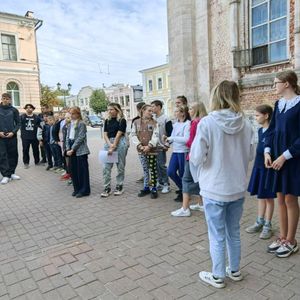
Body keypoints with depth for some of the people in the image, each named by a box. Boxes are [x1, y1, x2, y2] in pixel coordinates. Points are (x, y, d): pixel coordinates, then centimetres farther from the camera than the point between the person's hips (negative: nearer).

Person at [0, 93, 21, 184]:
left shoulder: (14, 110, 6)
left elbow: (18, 123, 6)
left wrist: (13, 132, -9)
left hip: (12, 136, 1)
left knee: (13, 154, 5)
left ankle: (12, 173, 17)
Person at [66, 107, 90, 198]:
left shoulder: (81, 124, -10)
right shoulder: (70, 124, 12)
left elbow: (80, 138, -16)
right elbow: (68, 137, 12)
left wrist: (72, 149, -15)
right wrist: (68, 149, -1)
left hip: (80, 150, -7)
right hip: (72, 150, 7)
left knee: (82, 170, 0)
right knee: (73, 170, 12)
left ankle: (84, 190, 9)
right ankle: (77, 189, 24)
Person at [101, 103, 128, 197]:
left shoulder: (122, 121, -5)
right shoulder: (107, 121, 11)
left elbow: (118, 135, -11)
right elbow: (105, 134, 6)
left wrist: (113, 147, -15)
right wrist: (110, 144, -12)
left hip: (120, 143, -4)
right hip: (109, 143, 5)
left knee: (120, 166, 5)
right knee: (106, 167, 0)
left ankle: (119, 187, 18)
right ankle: (107, 188, 8)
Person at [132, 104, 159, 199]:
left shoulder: (154, 123, 1)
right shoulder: (136, 122, 6)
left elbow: (155, 136, -8)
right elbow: (133, 135, 1)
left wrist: (149, 146, -19)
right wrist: (140, 146, -11)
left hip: (152, 150, -2)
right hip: (141, 150, 2)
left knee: (153, 169, 3)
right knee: (145, 169, 13)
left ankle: (153, 188, 13)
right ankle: (146, 187, 25)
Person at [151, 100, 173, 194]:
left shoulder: (166, 119, -8)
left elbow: (170, 133, -9)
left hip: (161, 147, -6)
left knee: (162, 165, -4)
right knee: (156, 165, 10)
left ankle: (166, 184, 7)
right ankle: (160, 182, 22)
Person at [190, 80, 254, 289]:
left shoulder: (207, 123, -17)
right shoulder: (245, 123, -4)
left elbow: (196, 157, -15)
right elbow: (250, 155, 5)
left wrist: (199, 177, 4)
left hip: (214, 188, -4)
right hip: (238, 187, 5)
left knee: (217, 236, 11)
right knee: (234, 232, 21)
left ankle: (218, 276, 27)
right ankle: (234, 270, 38)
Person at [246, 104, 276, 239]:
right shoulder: (260, 130, 9)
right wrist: (258, 165, 16)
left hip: (268, 167, -7)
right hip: (258, 166, 8)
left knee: (268, 197, 5)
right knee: (260, 196, 16)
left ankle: (267, 225, 17)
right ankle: (260, 222, 28)